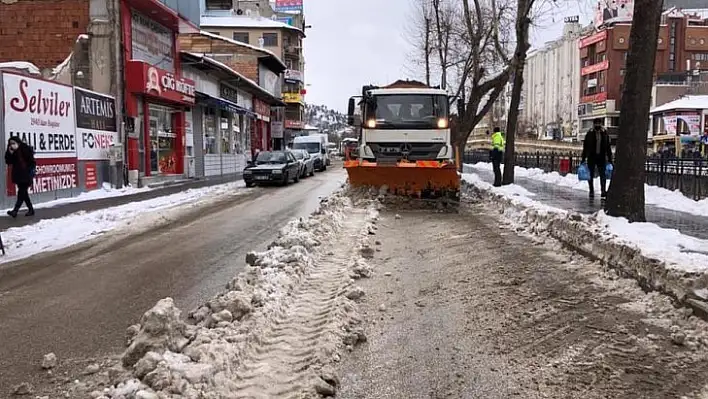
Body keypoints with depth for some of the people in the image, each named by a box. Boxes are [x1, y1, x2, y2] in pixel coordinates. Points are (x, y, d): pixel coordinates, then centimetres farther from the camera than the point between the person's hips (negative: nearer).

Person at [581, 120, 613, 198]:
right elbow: (585, 147, 0)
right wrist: (583, 159, -5)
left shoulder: (605, 134, 5)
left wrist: (610, 159, 7)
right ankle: (591, 191, 14)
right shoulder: (590, 134, 0)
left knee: (603, 174, -7)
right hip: (591, 157, -1)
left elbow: (608, 147, 10)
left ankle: (603, 191, -8)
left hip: (601, 157, 1)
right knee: (591, 175, 5)